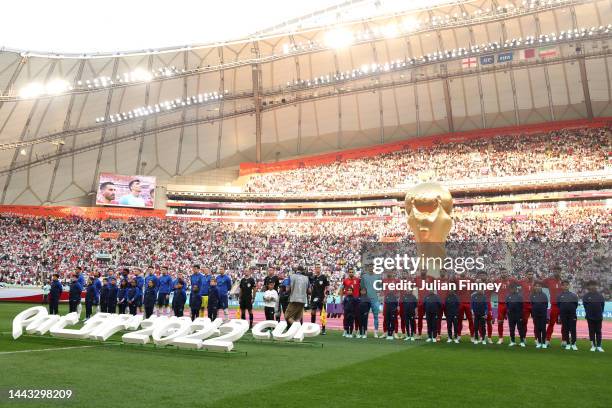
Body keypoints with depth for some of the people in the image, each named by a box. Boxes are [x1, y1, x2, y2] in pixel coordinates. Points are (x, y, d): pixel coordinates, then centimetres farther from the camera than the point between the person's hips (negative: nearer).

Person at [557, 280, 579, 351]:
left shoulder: (573, 295, 2)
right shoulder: (559, 296, 4)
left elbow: (576, 304, 7)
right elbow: (558, 305, 9)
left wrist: (572, 310, 6)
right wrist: (562, 310, 6)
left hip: (572, 315, -1)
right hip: (563, 315, 1)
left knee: (573, 329, -3)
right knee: (565, 329, 4)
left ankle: (573, 344, 2)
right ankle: (568, 344, 12)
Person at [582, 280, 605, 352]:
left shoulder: (600, 296, 4)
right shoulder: (586, 296, -2)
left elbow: (602, 304, 5)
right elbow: (585, 305, -1)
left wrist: (600, 313, 2)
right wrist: (588, 313, -4)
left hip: (598, 316, 1)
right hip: (590, 317, -1)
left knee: (598, 331, 5)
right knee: (591, 331, 4)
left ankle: (599, 346, 9)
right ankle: (593, 345, 11)